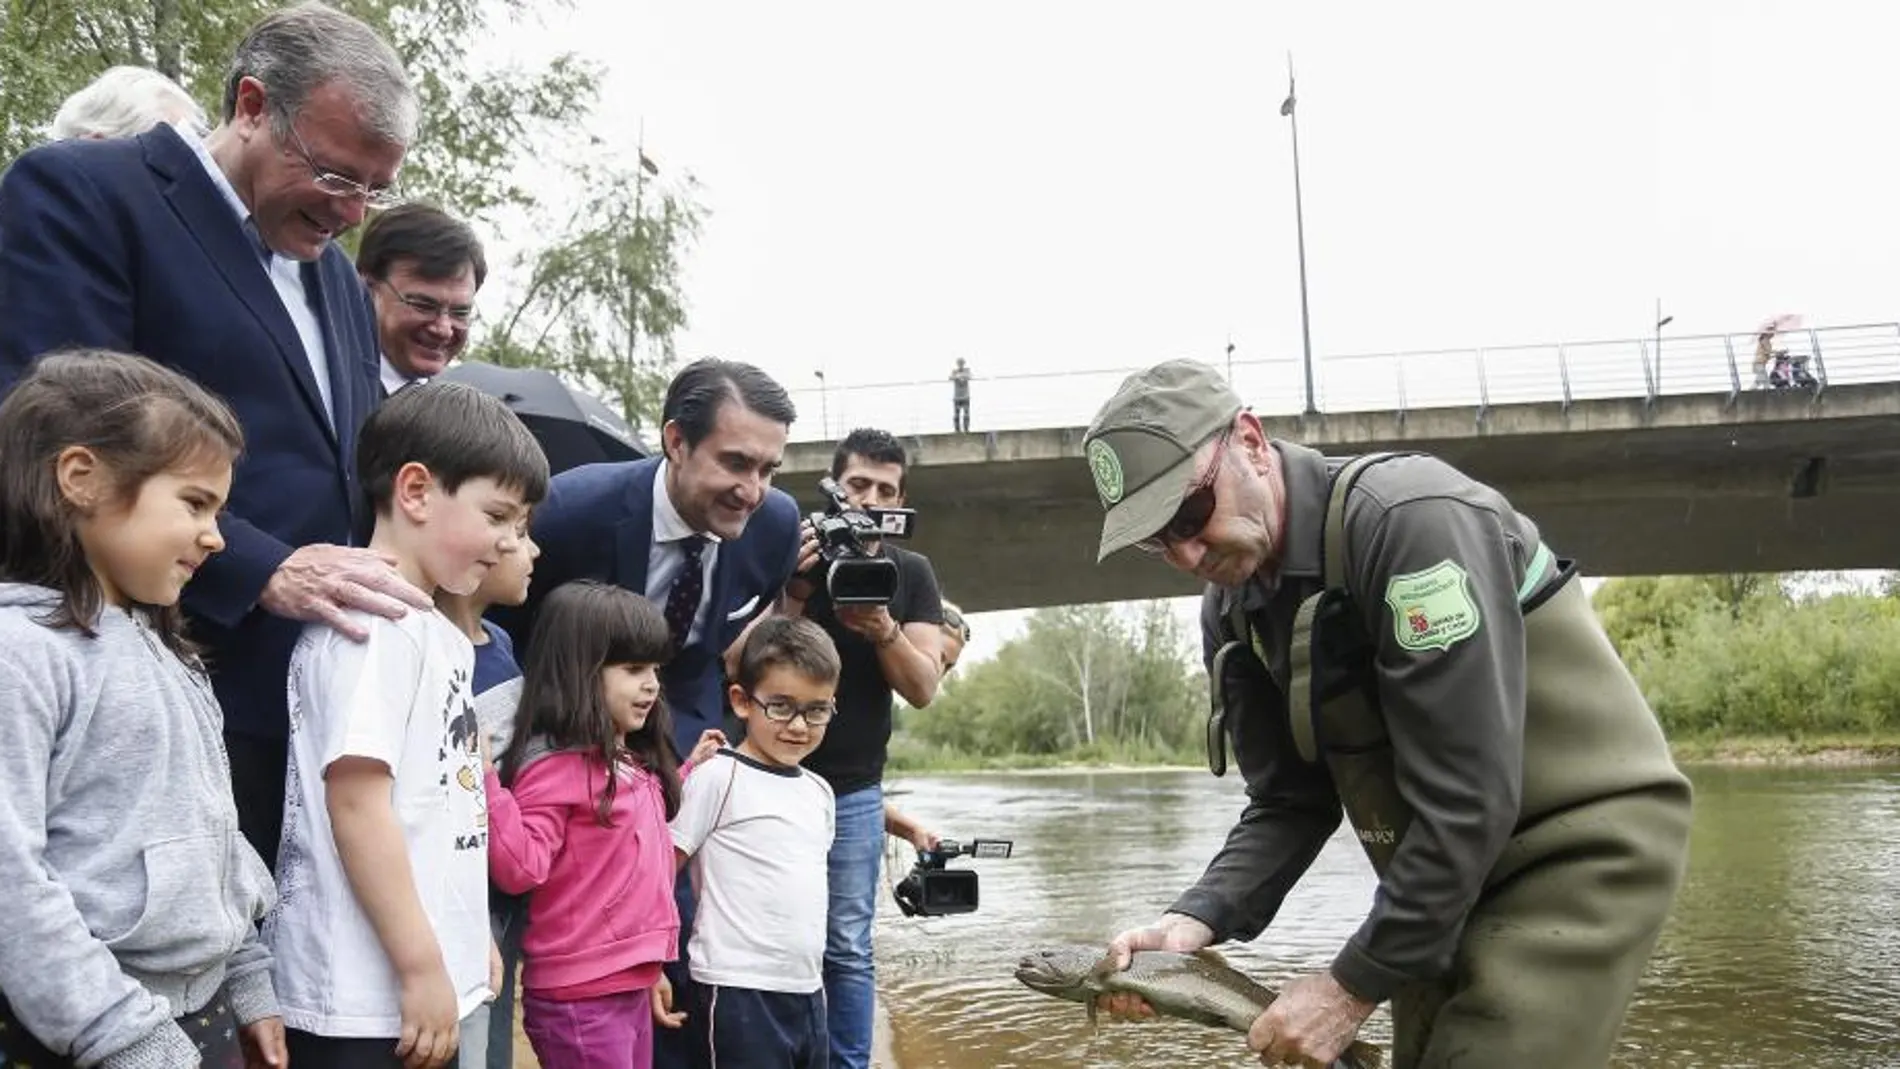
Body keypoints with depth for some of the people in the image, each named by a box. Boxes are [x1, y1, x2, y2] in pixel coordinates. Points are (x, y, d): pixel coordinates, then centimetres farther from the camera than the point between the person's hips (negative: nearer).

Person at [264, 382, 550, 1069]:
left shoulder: (441, 634, 14)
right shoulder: (375, 621, -14)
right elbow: (356, 800, -20)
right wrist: (422, 967, -19)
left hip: (437, 982, 9)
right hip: (369, 999, -9)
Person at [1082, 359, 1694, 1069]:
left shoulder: (1411, 517, -26)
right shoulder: (1231, 613, -2)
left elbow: (1470, 797, -29)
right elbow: (1291, 803, -1)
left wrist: (1357, 983, -25)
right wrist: (1199, 919, -19)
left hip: (1589, 838, -7)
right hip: (1444, 872, 7)